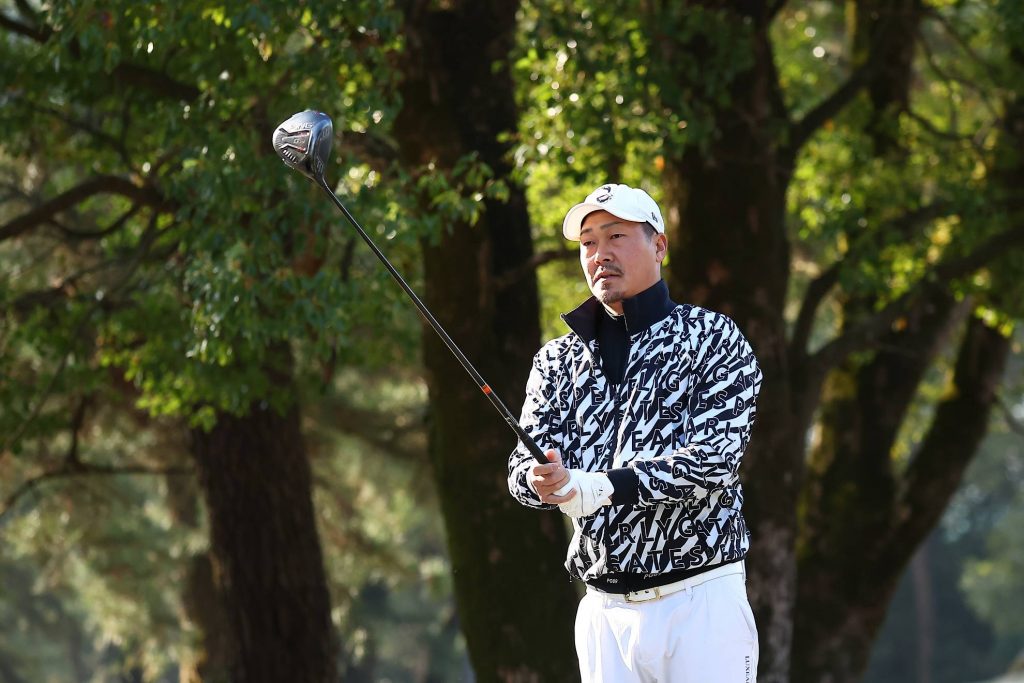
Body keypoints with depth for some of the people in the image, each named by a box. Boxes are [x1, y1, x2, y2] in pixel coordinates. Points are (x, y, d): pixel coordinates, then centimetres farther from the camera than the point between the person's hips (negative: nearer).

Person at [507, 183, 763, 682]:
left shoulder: (712, 338, -1)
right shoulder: (558, 361, 14)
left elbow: (714, 459, -13)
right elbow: (523, 468, 3)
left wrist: (601, 487, -23)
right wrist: (542, 481, -22)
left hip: (700, 603, -4)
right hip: (603, 612, 4)